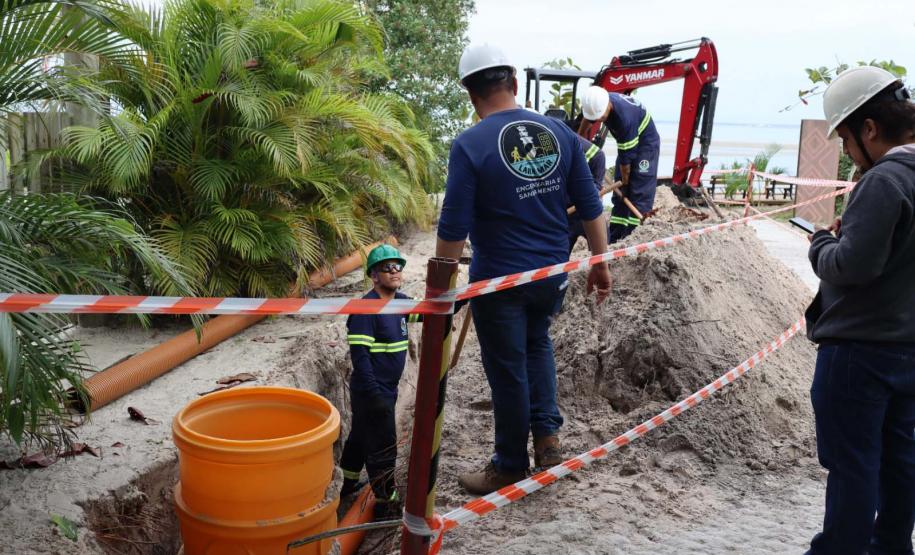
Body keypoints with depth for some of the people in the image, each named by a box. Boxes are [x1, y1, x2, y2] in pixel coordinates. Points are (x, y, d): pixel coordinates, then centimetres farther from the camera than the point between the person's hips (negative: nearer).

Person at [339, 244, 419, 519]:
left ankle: (348, 485, 41)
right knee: (383, 447, 0)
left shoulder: (400, 302, 4)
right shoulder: (367, 307, -20)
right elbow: (359, 354, -22)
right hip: (371, 391, -9)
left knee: (361, 436, 23)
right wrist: (375, 395, -24)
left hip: (385, 389, 9)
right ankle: (386, 503, 13)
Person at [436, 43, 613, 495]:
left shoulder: (470, 145, -17)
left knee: (507, 370, 10)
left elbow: (453, 229, -16)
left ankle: (510, 467, 26)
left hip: (498, 278, -5)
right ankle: (546, 434, 23)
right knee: (537, 344, 30)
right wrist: (600, 264, 12)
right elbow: (590, 207, 1)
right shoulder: (559, 132, -3)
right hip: (552, 271, 5)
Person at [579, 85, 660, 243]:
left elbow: (626, 156, -28)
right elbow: (588, 118, 10)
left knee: (640, 194, -15)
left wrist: (625, 180, -16)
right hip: (626, 143, 8)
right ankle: (614, 239, 8)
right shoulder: (598, 102, -16)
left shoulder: (625, 117, -38)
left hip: (646, 143, -8)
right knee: (619, 194, 6)